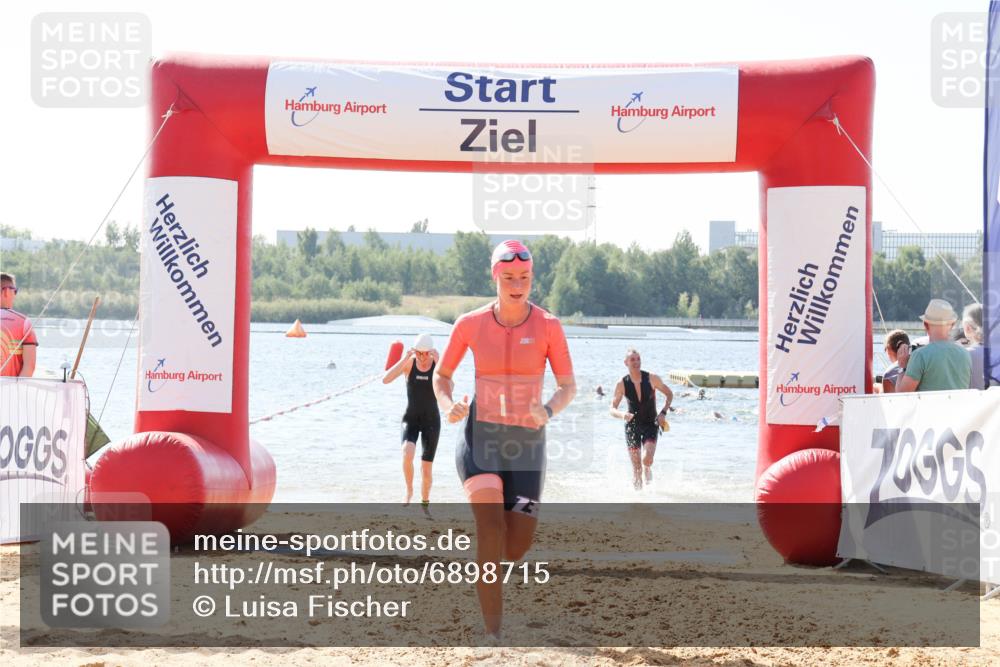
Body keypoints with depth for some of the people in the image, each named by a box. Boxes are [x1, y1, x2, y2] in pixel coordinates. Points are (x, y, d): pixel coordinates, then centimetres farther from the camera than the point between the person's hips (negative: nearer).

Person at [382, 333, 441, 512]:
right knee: (408, 453, -29)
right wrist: (404, 359, -28)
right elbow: (385, 380, -20)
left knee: (426, 468, 2)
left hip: (431, 421, 0)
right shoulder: (408, 363, -7)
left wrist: (439, 362, -34)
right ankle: (409, 490, -5)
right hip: (411, 419, 0)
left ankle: (425, 504, 26)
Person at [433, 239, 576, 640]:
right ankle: (493, 632, -17)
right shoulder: (470, 324, -1)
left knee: (517, 547, 0)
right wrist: (448, 407, -9)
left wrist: (548, 411, -21)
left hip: (527, 441, 1)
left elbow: (568, 386, 0)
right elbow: (442, 374, 12)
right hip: (480, 437, -1)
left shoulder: (548, 326, -3)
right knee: (490, 528, -23)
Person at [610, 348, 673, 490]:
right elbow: (612, 409, -5)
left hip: (651, 425, -1)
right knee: (636, 468, -4)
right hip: (632, 426, 1)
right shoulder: (622, 384, -9)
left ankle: (648, 470, 15)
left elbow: (669, 394, 4)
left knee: (647, 459, -21)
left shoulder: (652, 379, -10)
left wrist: (663, 413, -9)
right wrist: (622, 415, -28)